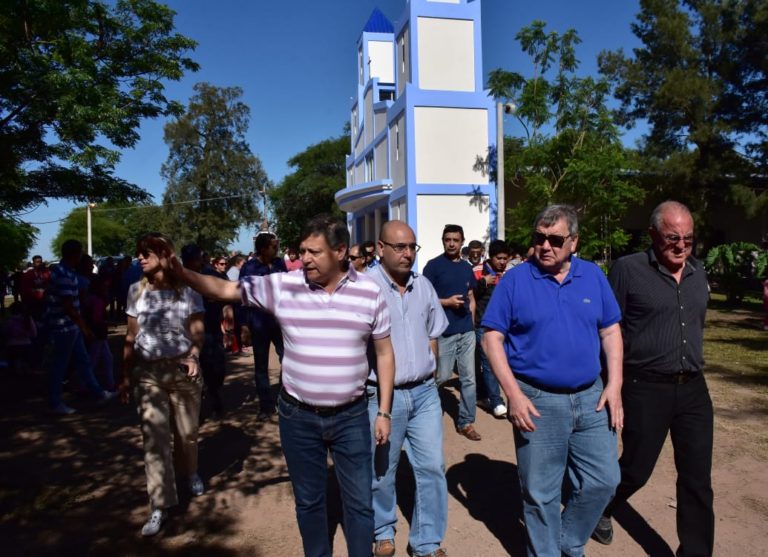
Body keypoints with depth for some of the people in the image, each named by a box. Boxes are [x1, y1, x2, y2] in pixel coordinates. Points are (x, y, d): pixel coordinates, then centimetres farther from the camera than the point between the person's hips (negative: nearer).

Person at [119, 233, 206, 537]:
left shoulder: (187, 288, -4)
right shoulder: (136, 290, 3)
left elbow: (197, 331, -3)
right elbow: (131, 337, 7)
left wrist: (193, 356, -22)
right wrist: (125, 375, 7)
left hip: (182, 369, -1)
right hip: (147, 372, 1)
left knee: (186, 431, 12)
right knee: (154, 437, -2)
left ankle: (190, 473, 43)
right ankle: (160, 506, 7)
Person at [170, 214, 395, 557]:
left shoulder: (370, 292, -7)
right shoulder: (282, 286, -7)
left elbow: (384, 352, 0)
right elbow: (224, 290, -4)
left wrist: (384, 412, 0)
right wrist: (179, 272, -21)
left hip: (351, 416, 0)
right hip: (297, 417, 1)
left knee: (359, 501, 13)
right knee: (308, 500, 19)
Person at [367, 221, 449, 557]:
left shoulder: (423, 286, 5)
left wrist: (427, 373, 10)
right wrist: (379, 392, -9)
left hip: (424, 392, 5)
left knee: (432, 467, 9)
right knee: (381, 471, 13)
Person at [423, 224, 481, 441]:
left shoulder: (467, 267, 12)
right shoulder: (433, 265, -4)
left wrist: (472, 321, 9)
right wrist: (447, 302, -17)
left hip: (467, 331, 5)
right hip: (444, 331, -5)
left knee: (469, 378, 7)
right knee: (441, 377, 3)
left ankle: (466, 422, 18)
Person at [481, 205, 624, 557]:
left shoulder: (593, 276, 4)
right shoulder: (515, 280, -7)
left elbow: (610, 331, 9)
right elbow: (492, 338, -8)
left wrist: (615, 385, 0)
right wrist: (514, 395, -15)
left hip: (591, 398, 4)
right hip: (537, 401, -3)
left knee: (603, 481, 12)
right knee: (541, 493, 8)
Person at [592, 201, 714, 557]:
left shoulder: (698, 272, 8)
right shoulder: (628, 269, -10)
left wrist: (692, 367, 18)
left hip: (693, 388, 5)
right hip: (646, 388, -5)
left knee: (697, 480, 10)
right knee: (636, 469, 10)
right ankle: (600, 509, 40)